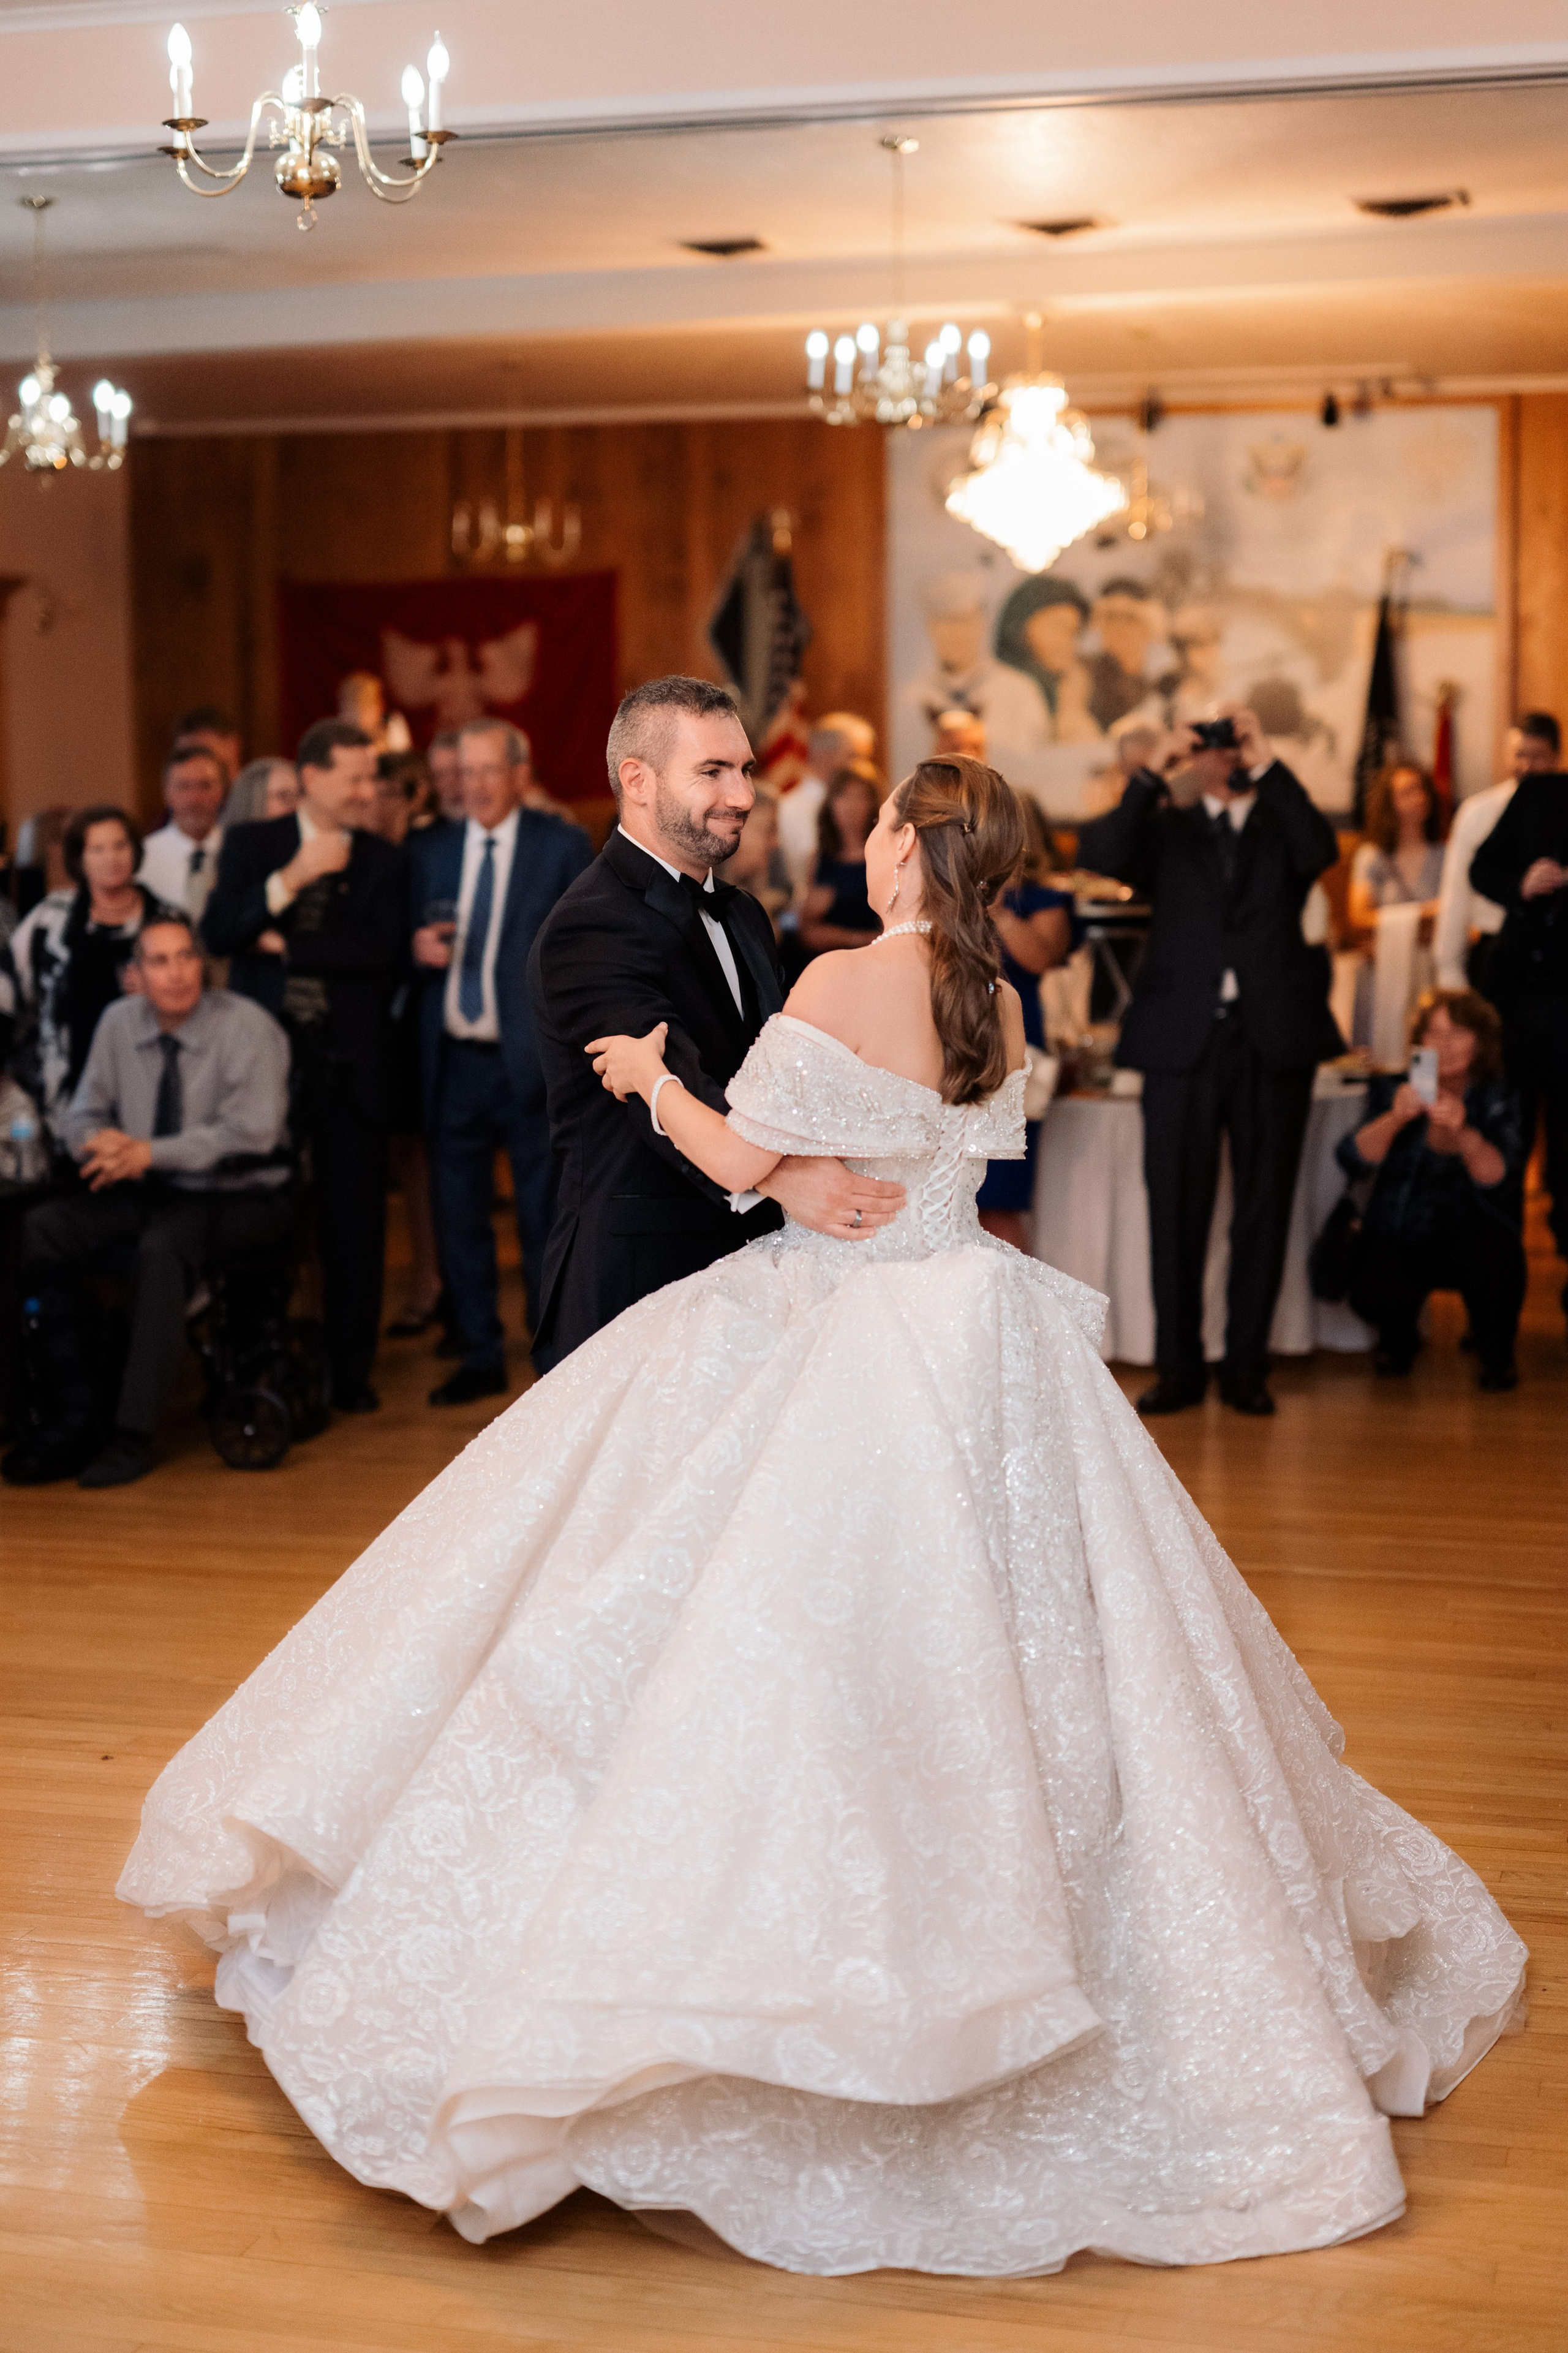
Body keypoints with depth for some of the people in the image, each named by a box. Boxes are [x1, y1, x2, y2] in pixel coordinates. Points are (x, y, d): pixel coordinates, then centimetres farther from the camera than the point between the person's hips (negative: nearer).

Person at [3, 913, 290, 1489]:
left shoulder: (246, 1028, -11)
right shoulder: (120, 1023, 6)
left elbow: (252, 1133, -20)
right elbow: (84, 1112, 12)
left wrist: (149, 1153, -24)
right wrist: (101, 1143, -14)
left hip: (237, 1201, -6)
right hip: (148, 1193, 6)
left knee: (161, 1248, -38)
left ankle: (133, 1437, -30)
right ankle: (71, 1420, -16)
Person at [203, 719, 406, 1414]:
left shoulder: (383, 861, 6)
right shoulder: (251, 846, 7)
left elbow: (384, 950, -8)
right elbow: (217, 933, -6)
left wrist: (287, 946, -7)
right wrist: (290, 879, -18)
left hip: (349, 1063, 0)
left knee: (353, 1222, 3)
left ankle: (350, 1372, 14)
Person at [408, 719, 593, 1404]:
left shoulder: (563, 846, 2)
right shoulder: (431, 852, 13)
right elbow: (416, 946, 17)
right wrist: (421, 951, -7)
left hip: (530, 1061, -4)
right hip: (452, 1060, 4)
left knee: (543, 1216, 1)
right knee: (457, 1215, 7)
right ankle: (481, 1357, 19)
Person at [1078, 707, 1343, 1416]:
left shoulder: (1282, 826, 11)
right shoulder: (1167, 828, 12)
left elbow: (1320, 851, -12)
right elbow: (1098, 855, -7)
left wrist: (1268, 765, -14)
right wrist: (1152, 776, -14)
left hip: (1273, 1039, 0)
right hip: (1182, 1038, 0)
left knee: (1264, 1208, 4)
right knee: (1176, 1207, 1)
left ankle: (1246, 1366, 12)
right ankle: (1178, 1366, 9)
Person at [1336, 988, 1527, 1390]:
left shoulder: (1497, 1098, -3)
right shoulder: (1393, 1090, -1)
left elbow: (1499, 1181, -21)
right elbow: (1354, 1161, -17)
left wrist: (1463, 1134, -40)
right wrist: (1395, 1119, -35)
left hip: (1471, 1238, 0)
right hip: (1400, 1238, 1)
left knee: (1492, 1248, -34)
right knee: (1372, 1291, -29)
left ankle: (1496, 1352, 0)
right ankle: (1399, 1337, 13)